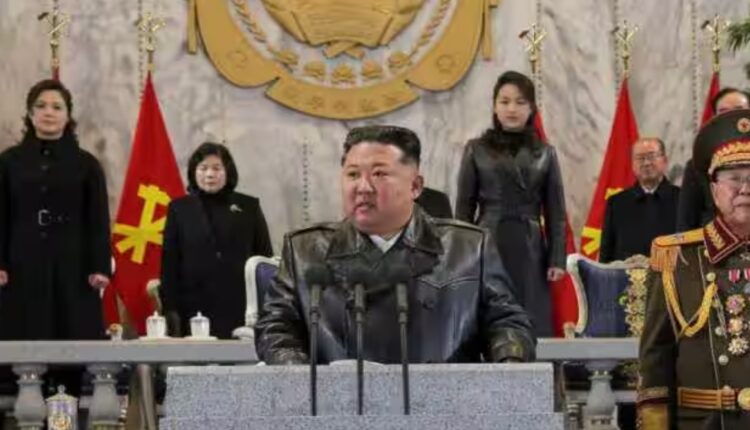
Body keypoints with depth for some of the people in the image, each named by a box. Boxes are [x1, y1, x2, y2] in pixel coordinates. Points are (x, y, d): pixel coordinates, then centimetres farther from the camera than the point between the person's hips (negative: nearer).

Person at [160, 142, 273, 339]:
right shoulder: (179, 209, 9)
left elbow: (265, 258, 10)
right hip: (196, 308, 0)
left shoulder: (249, 207, 10)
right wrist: (170, 308, -2)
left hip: (241, 307, 0)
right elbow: (169, 263, 6)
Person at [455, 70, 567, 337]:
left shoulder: (545, 153, 9)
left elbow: (555, 212, 7)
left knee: (532, 326, -1)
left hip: (530, 251, 1)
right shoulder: (476, 150, 5)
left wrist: (557, 259, -1)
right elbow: (464, 208, 4)